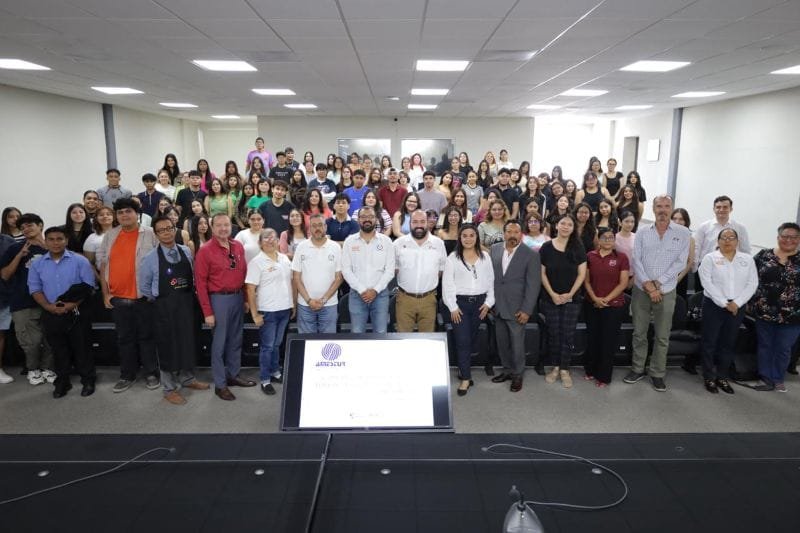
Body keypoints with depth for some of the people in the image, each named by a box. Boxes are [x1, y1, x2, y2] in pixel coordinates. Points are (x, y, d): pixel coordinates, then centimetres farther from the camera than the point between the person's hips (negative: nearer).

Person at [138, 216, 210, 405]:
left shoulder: (186, 252, 1)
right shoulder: (151, 258, -9)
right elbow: (144, 285, 1)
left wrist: (190, 295, 7)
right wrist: (157, 301, 5)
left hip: (187, 304, 4)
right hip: (164, 308, -4)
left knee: (188, 343, 15)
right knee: (168, 346, 6)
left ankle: (187, 378, 36)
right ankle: (170, 389, 20)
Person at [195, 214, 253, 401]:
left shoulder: (238, 246, 5)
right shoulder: (205, 251, -10)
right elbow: (200, 283, -11)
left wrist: (246, 297, 9)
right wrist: (207, 312, -14)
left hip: (238, 297, 5)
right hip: (219, 299, -5)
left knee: (236, 340, 16)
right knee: (219, 343, 4)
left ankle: (233, 375, 31)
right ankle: (220, 384, 14)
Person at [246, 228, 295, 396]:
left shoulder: (285, 258, 8)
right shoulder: (256, 262, -9)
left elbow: (291, 282, 14)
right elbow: (250, 290, -11)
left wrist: (294, 304, 11)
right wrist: (254, 314, -14)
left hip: (285, 309, 5)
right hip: (267, 311, -5)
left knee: (277, 344, 17)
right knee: (267, 346, 4)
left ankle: (275, 372, 32)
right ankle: (265, 380, 16)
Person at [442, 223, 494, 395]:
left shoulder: (485, 257, 6)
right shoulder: (452, 258, -2)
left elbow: (491, 281, 8)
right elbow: (447, 284, -4)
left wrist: (488, 303, -1)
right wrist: (453, 307, -9)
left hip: (479, 302, 3)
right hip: (460, 302, -3)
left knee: (472, 339, 10)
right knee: (463, 341, -5)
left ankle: (463, 369, 26)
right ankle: (466, 378, 2)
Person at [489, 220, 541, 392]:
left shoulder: (531, 255, -9)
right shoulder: (494, 249, 3)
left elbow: (533, 285, -10)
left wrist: (526, 310, -14)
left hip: (516, 308, -4)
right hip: (498, 307, 4)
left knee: (517, 344, 6)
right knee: (501, 343, 14)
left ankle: (517, 375, 24)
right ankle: (507, 370, 32)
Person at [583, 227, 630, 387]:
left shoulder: (622, 257, -4)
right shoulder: (590, 256, 2)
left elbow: (623, 283, -7)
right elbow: (586, 280, 4)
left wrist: (606, 299, -12)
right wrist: (595, 298, -10)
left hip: (614, 306, -2)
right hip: (592, 305, 2)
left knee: (608, 341, 4)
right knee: (592, 338, 10)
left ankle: (604, 376, 15)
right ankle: (590, 370, 26)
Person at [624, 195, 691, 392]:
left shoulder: (683, 233, -1)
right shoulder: (642, 232, 3)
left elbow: (680, 263, -7)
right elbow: (636, 260, -3)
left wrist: (657, 283, -13)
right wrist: (648, 285, -12)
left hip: (666, 292, -1)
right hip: (641, 290, 1)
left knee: (662, 336, 6)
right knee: (639, 333, 10)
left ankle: (657, 373, 19)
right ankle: (637, 369, 23)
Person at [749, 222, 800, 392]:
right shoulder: (763, 255, 0)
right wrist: (750, 302, 1)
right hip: (764, 312, 1)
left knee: (783, 349, 11)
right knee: (765, 346, 10)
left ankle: (778, 379, 27)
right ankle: (766, 379, 20)